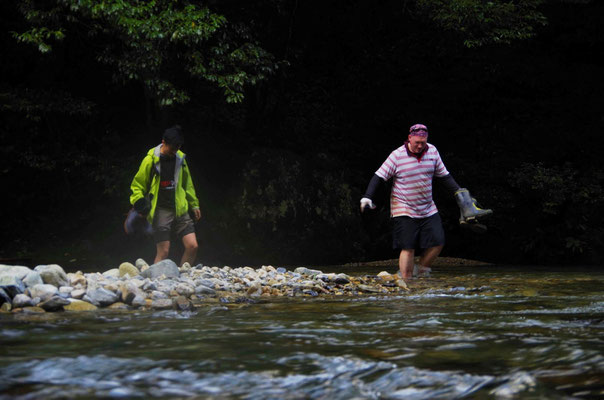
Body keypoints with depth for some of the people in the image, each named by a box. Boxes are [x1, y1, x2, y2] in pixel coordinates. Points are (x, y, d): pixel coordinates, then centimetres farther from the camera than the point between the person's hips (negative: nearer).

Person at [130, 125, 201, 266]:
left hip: (180, 210, 5)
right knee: (163, 251, -7)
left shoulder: (180, 158, 9)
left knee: (192, 246, -4)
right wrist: (138, 201, -13)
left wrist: (194, 204, 25)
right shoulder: (150, 160, -6)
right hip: (161, 211, -5)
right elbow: (137, 184, 3)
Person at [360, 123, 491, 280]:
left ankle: (421, 272, 17)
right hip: (404, 209, -5)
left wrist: (459, 194, 11)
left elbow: (444, 176, 13)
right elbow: (379, 177, -8)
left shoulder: (432, 151, 2)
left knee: (438, 242, -1)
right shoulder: (397, 155, -11)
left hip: (428, 208, 5)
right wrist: (367, 196, -18)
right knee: (408, 248, -7)